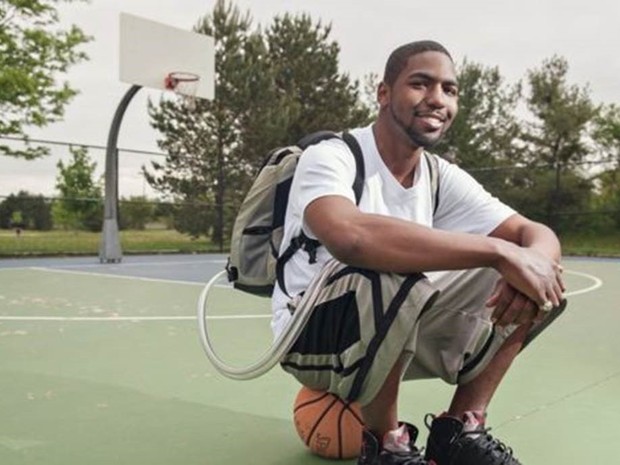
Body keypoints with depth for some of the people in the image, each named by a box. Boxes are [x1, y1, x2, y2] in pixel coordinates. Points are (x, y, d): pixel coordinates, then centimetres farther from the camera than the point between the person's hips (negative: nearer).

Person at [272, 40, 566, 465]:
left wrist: (533, 261, -31)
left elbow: (537, 234, -4)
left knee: (519, 281, -5)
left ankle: (459, 429, 1)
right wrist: (499, 251, -41)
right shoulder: (330, 157, -20)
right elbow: (348, 236, -43)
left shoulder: (443, 178, 1)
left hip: (398, 330, 7)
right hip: (312, 334, -6)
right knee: (393, 274, -38)